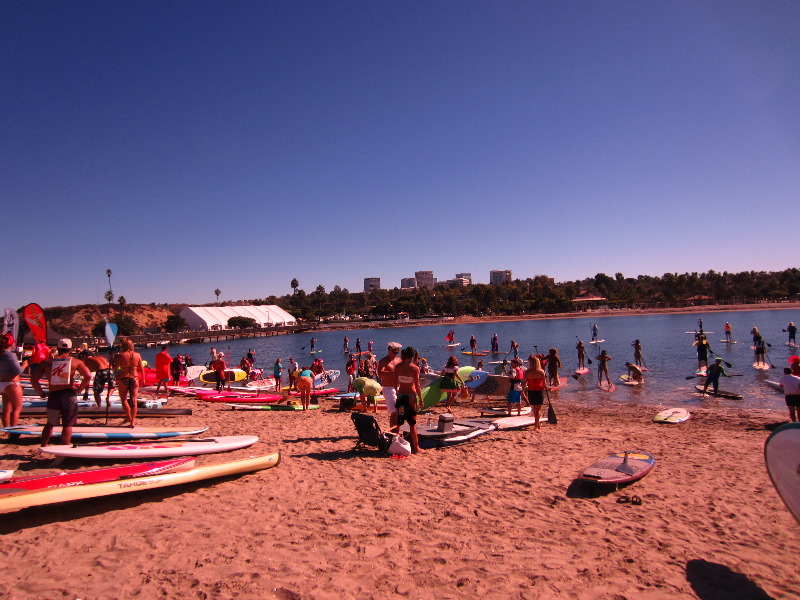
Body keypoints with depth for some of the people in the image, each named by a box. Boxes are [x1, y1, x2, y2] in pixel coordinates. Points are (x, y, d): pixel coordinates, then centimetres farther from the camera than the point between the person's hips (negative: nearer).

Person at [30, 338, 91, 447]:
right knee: (67, 425, 4)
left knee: (50, 424, 21)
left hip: (53, 396, 2)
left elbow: (34, 379, 3)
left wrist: (41, 393, 10)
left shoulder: (46, 362, 7)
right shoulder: (76, 362, 0)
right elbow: (88, 376, -10)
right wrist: (79, 390, 0)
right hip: (69, 396, -2)